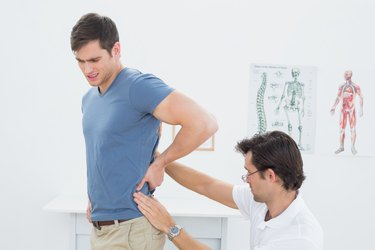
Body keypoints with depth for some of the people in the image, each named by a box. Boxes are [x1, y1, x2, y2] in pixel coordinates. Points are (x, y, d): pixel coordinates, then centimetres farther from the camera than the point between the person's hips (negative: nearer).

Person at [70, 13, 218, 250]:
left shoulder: (138, 86, -16)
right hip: (99, 225, 8)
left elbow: (204, 123, -24)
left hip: (130, 228, -7)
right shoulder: (89, 99, 11)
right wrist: (95, 198, 11)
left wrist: (159, 164, -15)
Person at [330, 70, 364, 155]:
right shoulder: (341, 86, 5)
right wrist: (334, 107, 3)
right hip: (343, 110, 3)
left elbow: (361, 97, -1)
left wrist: (361, 109, -8)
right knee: (342, 129, 3)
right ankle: (341, 147, 11)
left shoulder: (356, 86, -5)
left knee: (353, 129, -3)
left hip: (352, 110, -3)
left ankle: (353, 147, 7)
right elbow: (338, 98, 11)